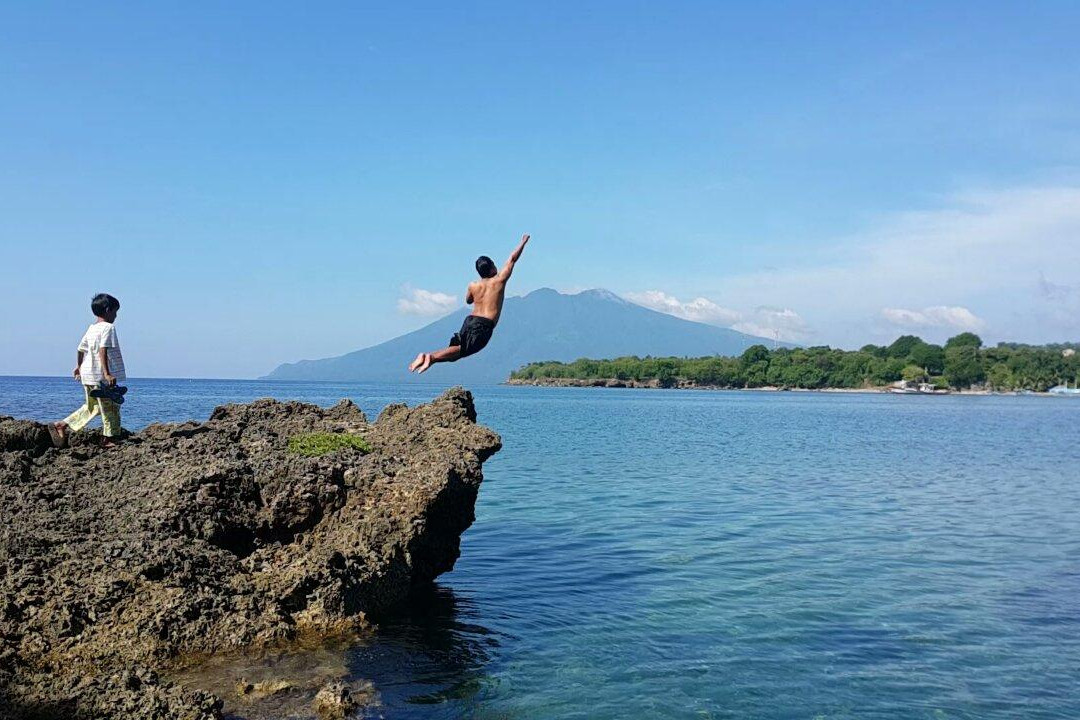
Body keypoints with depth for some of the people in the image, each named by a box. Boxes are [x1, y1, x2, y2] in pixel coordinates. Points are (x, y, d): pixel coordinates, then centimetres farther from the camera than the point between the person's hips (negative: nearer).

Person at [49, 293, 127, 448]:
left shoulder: (91, 329, 14)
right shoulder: (108, 327, -11)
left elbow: (81, 349, 22)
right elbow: (103, 351, -22)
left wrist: (79, 366, 38)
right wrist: (107, 373, -26)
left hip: (87, 374, 9)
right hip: (101, 376, -9)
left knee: (91, 407, 20)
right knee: (111, 408, 2)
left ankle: (62, 426, 16)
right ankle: (110, 439, 7)